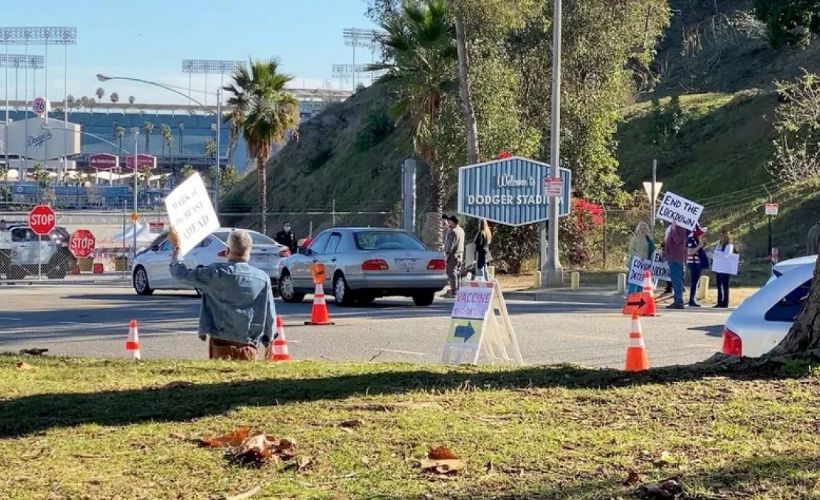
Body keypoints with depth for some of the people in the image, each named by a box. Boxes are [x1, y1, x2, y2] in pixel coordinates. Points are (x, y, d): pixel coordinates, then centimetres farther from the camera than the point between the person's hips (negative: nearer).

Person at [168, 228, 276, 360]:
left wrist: (176, 246, 16)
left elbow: (181, 274, 2)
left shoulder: (216, 273, -8)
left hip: (221, 345, -2)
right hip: (249, 347, 2)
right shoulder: (263, 278, -2)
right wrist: (269, 342, 20)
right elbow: (270, 315, 5)